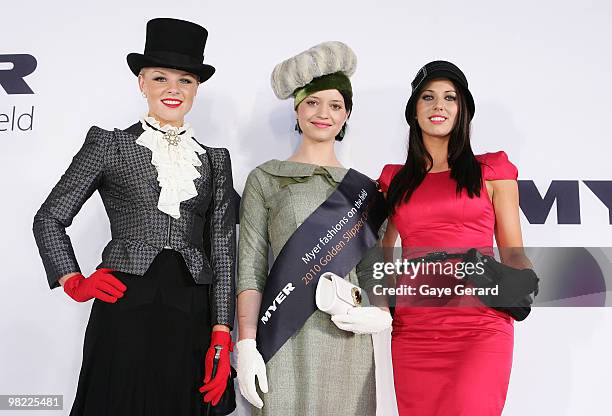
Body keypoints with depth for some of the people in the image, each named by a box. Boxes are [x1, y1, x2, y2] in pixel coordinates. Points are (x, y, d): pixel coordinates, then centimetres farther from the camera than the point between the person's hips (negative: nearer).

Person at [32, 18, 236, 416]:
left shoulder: (215, 159, 11)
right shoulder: (110, 144, 5)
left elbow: (223, 250, 6)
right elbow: (50, 218, 10)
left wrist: (221, 337, 0)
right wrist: (75, 283, -2)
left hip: (193, 315, 2)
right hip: (125, 307, -2)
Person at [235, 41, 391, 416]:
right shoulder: (265, 179, 4)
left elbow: (371, 269, 13)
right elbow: (251, 269, 0)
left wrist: (382, 314, -6)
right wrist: (246, 345, -8)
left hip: (347, 343, 3)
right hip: (285, 342, -2)